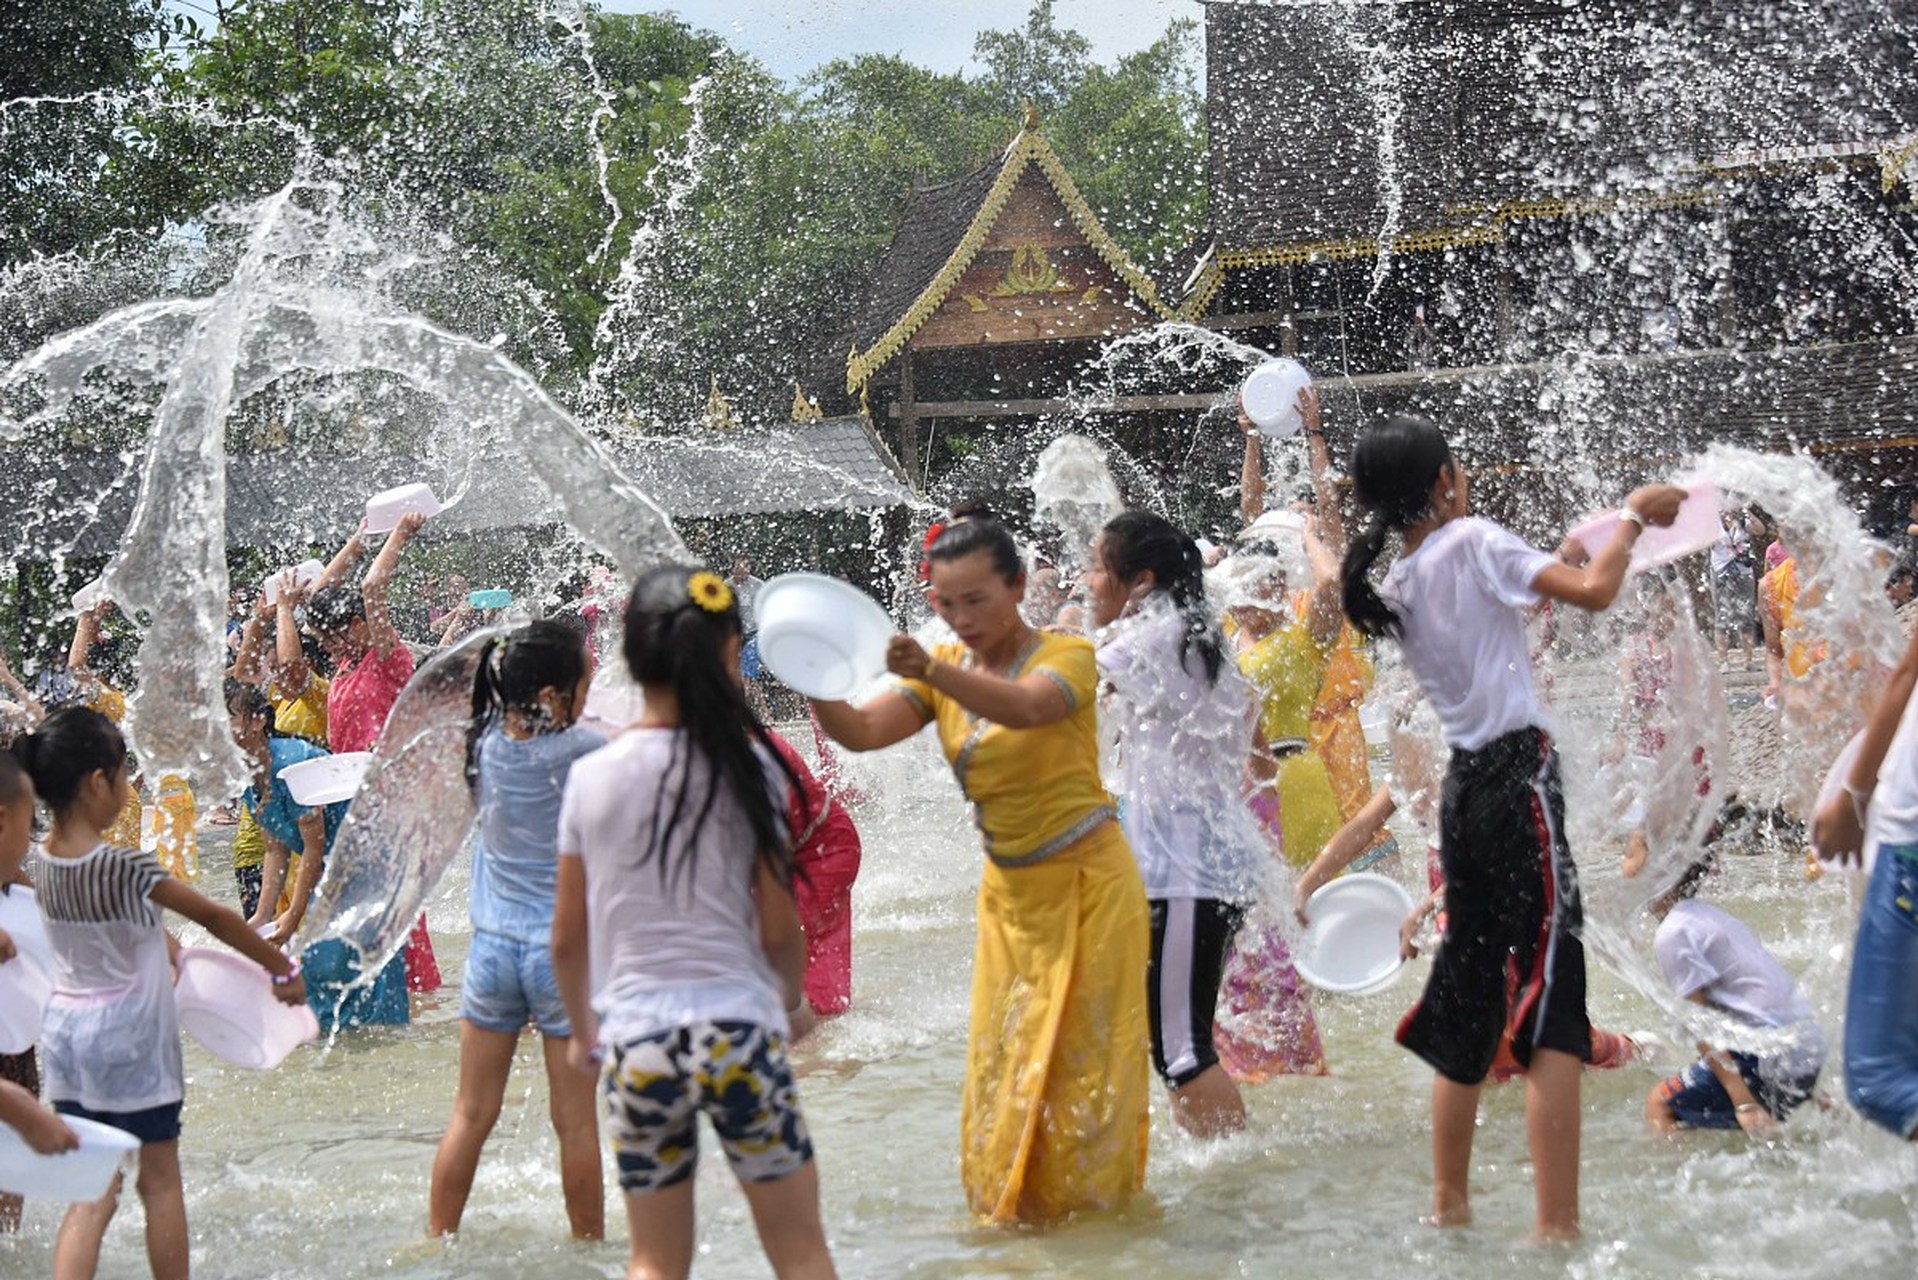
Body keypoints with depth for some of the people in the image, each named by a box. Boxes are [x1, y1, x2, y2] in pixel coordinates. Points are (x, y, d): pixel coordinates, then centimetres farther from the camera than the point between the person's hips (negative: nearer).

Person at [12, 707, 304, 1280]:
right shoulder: (125, 868, -21)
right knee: (160, 1181, 11)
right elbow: (215, 918, -10)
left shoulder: (44, 860, -3)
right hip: (130, 1039, -6)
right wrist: (284, 970, 0)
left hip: (66, 1033, 6)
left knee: (92, 1194, 9)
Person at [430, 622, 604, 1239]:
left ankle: (437, 1236, 20)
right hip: (564, 952, -4)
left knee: (472, 1113, 14)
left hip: (493, 947, 4)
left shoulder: (486, 743, -2)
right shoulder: (581, 751, -16)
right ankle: (589, 1244, 15)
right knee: (575, 1120, 6)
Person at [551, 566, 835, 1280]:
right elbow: (779, 927, -1)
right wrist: (792, 999, 20)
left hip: (634, 1039, 2)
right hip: (738, 1026, -2)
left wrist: (582, 1030, 24)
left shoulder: (590, 776, 1)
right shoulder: (745, 766, -4)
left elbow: (567, 937, 6)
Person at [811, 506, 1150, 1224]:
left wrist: (932, 672, -52)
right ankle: (1016, 1213, 20)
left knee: (1084, 1064, -1)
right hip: (1009, 894, 5)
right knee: (1003, 1071, 7)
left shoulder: (1066, 655, -12)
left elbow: (1024, 708, -36)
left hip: (1088, 885, -5)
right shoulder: (946, 671, 3)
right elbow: (860, 732, -12)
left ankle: (1093, 1207, 12)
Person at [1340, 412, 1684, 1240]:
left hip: (1462, 789, 8)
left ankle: (1449, 1205, 23)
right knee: (1550, 1005, -10)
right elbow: (1593, 592, -16)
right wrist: (1634, 517, -2)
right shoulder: (1474, 542, -8)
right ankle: (1557, 1226, -15)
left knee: (1467, 1000, 16)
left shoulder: (1393, 588, 13)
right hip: (1518, 778, -8)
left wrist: (1556, 560, 27)